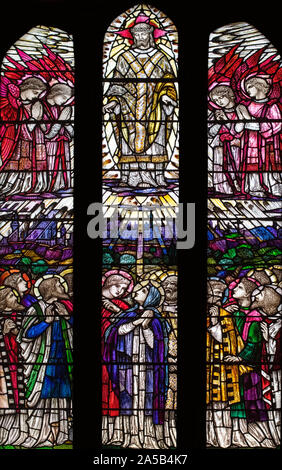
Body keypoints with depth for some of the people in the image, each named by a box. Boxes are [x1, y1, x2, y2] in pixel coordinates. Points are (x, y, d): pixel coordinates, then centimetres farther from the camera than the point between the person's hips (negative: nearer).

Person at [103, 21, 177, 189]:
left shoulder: (161, 58, 11)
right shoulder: (125, 58, 12)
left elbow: (168, 82, 8)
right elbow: (117, 84, 12)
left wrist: (166, 95, -12)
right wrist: (113, 101, -3)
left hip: (154, 110, 0)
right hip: (130, 110, 1)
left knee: (154, 142, -5)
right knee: (129, 143, -4)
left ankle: (155, 177, -2)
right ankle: (129, 178, -1)